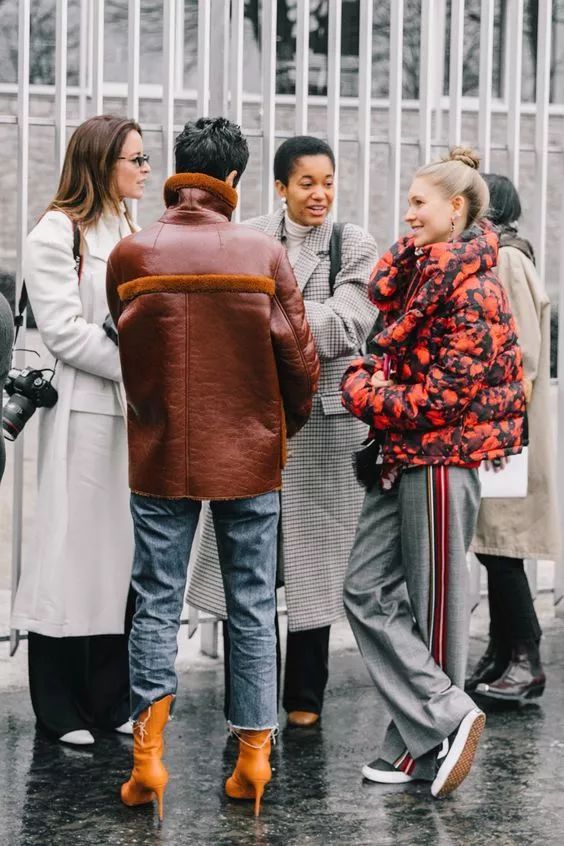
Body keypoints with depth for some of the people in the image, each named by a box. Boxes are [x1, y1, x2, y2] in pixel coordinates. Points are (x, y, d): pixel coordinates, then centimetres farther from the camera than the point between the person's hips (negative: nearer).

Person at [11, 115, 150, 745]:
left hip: (135, 412, 7)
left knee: (125, 552, 8)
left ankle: (113, 699, 17)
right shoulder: (57, 233, -5)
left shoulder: (133, 233, 18)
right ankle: (60, 709, 6)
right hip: (84, 413, -7)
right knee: (75, 548, -2)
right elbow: (64, 331, -12)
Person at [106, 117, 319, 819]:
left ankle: (147, 755, 0)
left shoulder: (129, 256, -5)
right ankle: (254, 754, 13)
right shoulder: (264, 255, -8)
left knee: (156, 604, 7)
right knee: (251, 605, 9)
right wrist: (283, 429, 15)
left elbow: (124, 350, 6)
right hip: (249, 458, 0)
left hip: (159, 457, 1)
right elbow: (299, 360, -3)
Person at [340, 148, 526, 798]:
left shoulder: (473, 289, -15)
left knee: (433, 605, 1)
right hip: (401, 458, 9)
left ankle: (426, 744, 13)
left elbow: (446, 395, -18)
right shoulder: (425, 270, 14)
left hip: (442, 459, -9)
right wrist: (414, 247, -2)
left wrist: (364, 391, -10)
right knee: (366, 590, 6)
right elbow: (380, 293, 2)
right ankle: (441, 722, 10)